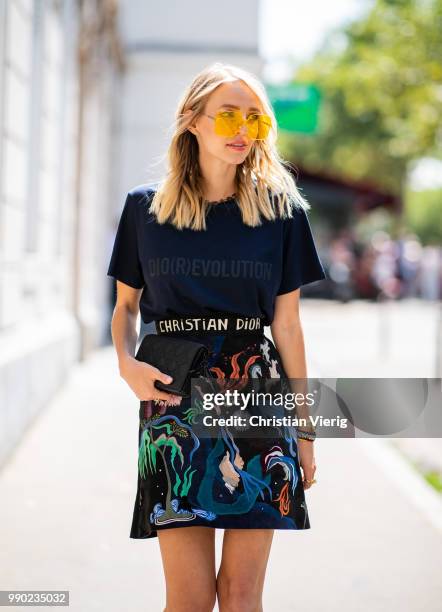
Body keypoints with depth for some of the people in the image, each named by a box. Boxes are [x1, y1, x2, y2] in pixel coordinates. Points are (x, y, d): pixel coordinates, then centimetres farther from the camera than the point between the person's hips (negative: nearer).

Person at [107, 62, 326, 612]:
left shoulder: (280, 210, 6)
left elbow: (286, 324, 7)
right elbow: (125, 305, 14)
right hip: (174, 396, 0)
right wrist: (127, 364, -7)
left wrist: (305, 428, 7)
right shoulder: (145, 207, 6)